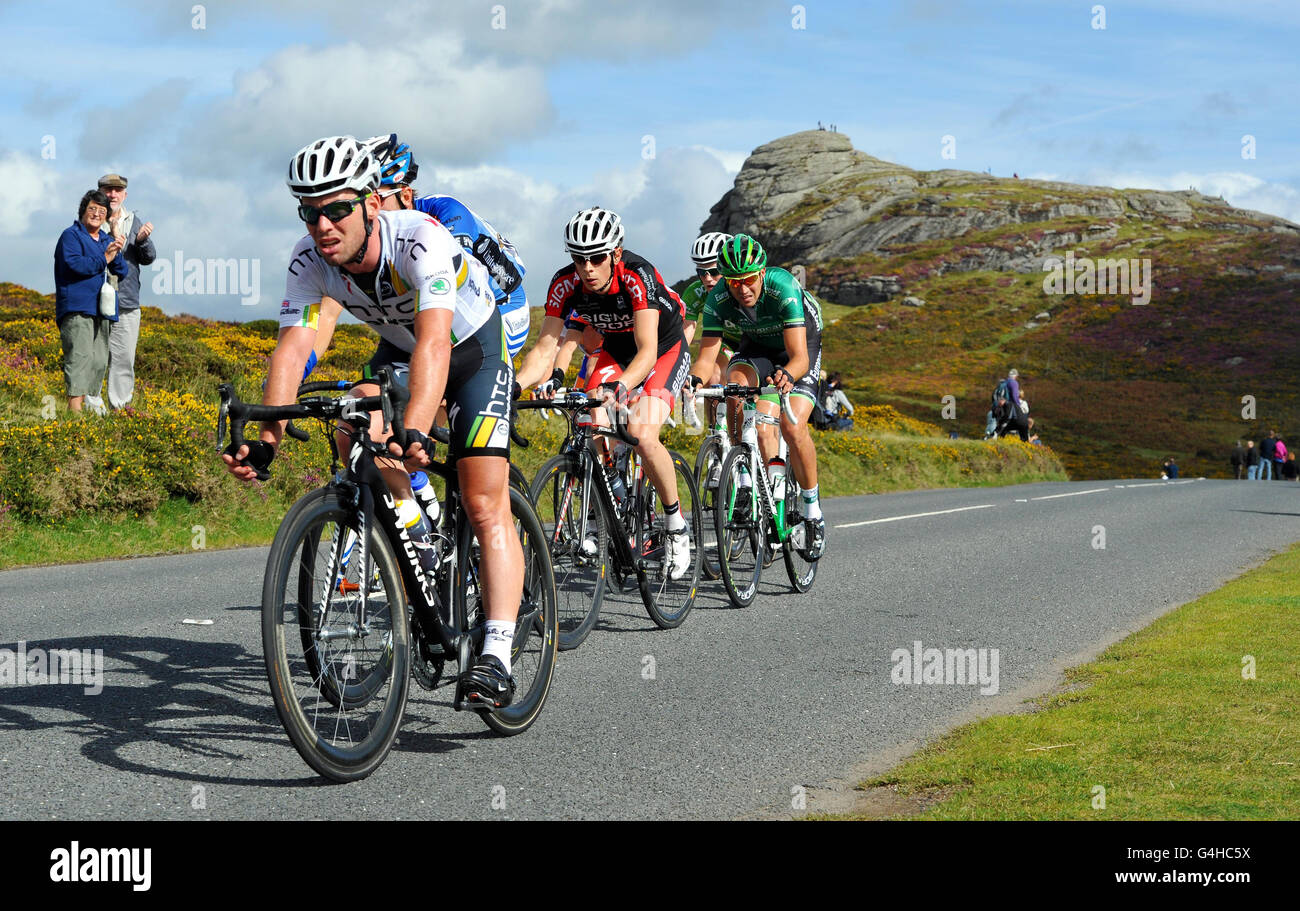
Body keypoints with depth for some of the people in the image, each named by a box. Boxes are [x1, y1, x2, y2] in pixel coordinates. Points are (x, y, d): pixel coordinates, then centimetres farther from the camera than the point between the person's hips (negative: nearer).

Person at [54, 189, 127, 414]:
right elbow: (75, 264, -15)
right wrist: (104, 259, -10)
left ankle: (91, 403, 12)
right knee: (79, 356, -18)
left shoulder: (107, 240, 23)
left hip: (102, 310, 7)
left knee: (99, 361, 6)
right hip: (77, 310, -7)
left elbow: (122, 273, 15)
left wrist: (116, 254, -3)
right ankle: (75, 407, -24)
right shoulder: (71, 235, 2)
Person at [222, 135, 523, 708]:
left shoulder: (419, 239, -38)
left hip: (474, 345, -4)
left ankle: (496, 658, -15)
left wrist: (414, 432, -65)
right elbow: (292, 349, -29)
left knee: (484, 506, -14)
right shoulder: (310, 260, -23)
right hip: (397, 349, 5)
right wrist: (266, 442, -44)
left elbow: (434, 342, -51)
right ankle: (413, 529, 0)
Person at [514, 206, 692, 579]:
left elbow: (647, 352, -39)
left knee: (642, 435, -25)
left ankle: (676, 523, -5)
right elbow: (545, 347, -20)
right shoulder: (565, 285, -21)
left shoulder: (638, 276, -34)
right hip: (616, 350, 5)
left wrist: (619, 387, -56)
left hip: (665, 350, -5)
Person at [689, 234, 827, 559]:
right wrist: (696, 380, -51)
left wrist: (787, 375, -64)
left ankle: (813, 511, -2)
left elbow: (799, 357, -42)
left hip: (802, 346, -3)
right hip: (756, 347, 3)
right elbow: (707, 354, -29)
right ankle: (744, 479, -19)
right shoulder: (718, 300, -27)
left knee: (793, 427, -22)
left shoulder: (783, 288, -37)